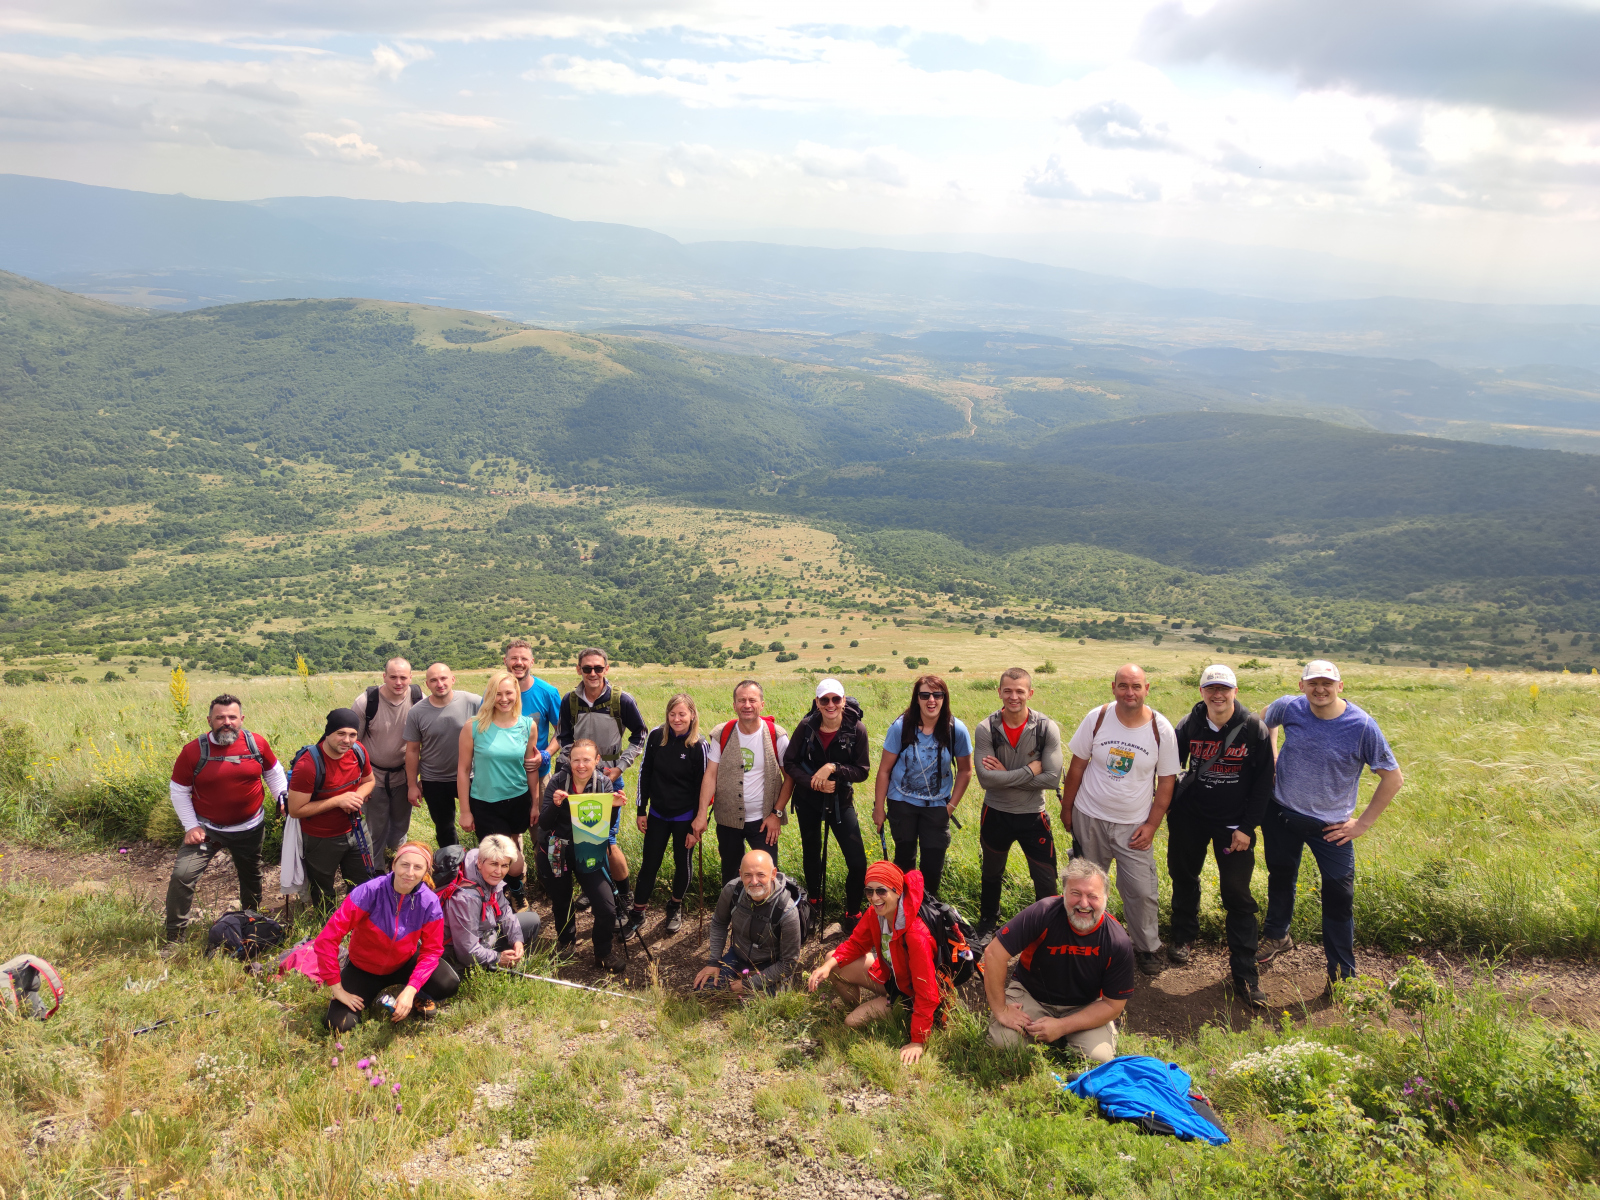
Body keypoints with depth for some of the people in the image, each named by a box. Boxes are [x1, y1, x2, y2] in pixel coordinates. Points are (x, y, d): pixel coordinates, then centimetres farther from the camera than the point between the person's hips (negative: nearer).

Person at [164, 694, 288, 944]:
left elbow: (273, 771, 10)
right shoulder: (194, 751, -14)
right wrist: (190, 826, -9)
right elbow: (178, 791, -3)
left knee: (251, 877, 19)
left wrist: (282, 797, -3)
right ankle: (174, 937, 1)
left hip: (249, 828, 2)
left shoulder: (256, 743, -9)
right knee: (182, 875, -15)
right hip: (206, 828, -2)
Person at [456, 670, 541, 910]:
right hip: (485, 805, -2)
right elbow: (463, 770, -5)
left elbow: (531, 767, 6)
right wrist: (465, 811, -3)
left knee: (512, 852, 17)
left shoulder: (527, 725, -3)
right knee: (513, 865, -3)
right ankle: (515, 891, 30)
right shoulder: (474, 727, -12)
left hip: (519, 801, 3)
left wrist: (535, 803, 10)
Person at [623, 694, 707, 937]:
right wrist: (641, 810, 3)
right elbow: (645, 774, 3)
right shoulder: (656, 736, -7)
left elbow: (701, 786, -9)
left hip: (684, 817, -2)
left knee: (682, 862, 13)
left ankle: (675, 906, 35)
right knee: (649, 863, 9)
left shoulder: (698, 745, -15)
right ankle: (638, 912, 22)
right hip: (657, 814, 2)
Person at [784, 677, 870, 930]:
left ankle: (852, 914, 15)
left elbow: (862, 771, -11)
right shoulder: (806, 726, -12)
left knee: (858, 863, -7)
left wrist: (834, 768, -26)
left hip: (840, 802, -1)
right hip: (808, 800, 1)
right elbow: (789, 763, -6)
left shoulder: (856, 729, -15)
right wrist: (814, 783, -19)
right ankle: (813, 902, 45)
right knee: (811, 853, 19)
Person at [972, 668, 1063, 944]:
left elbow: (1052, 779, -21)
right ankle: (988, 922, 45)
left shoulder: (1047, 729, -14)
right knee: (991, 875, 22)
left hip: (1033, 815, -1)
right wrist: (1030, 770, -23)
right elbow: (985, 778, -23)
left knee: (1046, 882, 8)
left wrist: (1006, 775, -21)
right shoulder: (986, 729, -15)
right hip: (995, 814, 1)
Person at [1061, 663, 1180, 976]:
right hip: (1089, 819, 1)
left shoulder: (1161, 729, -9)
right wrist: (1066, 808, 5)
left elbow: (1166, 781, -2)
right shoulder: (1097, 718, -8)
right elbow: (1077, 766, 2)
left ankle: (1147, 948, 21)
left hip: (1134, 825, -1)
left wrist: (1151, 825, -5)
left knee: (1142, 891, -2)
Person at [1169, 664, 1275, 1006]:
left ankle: (1244, 974, 5)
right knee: (1184, 879, 17)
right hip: (1190, 818, 2)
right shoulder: (1189, 726, -5)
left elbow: (1263, 782, -6)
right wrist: (1169, 813, 4)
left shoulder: (1254, 729, -11)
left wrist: (1248, 827, -9)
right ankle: (1183, 936, 42)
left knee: (1238, 896, -2)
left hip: (1234, 824, -2)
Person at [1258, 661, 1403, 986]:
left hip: (1331, 825, -3)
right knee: (1280, 878, 21)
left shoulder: (1362, 726, -19)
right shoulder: (1289, 708, -11)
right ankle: (1277, 936, 46)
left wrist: (1364, 822, -10)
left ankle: (1342, 974, 16)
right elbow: (1266, 719, 14)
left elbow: (1393, 777, -10)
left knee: (1339, 898, 0)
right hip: (1281, 813, 3)